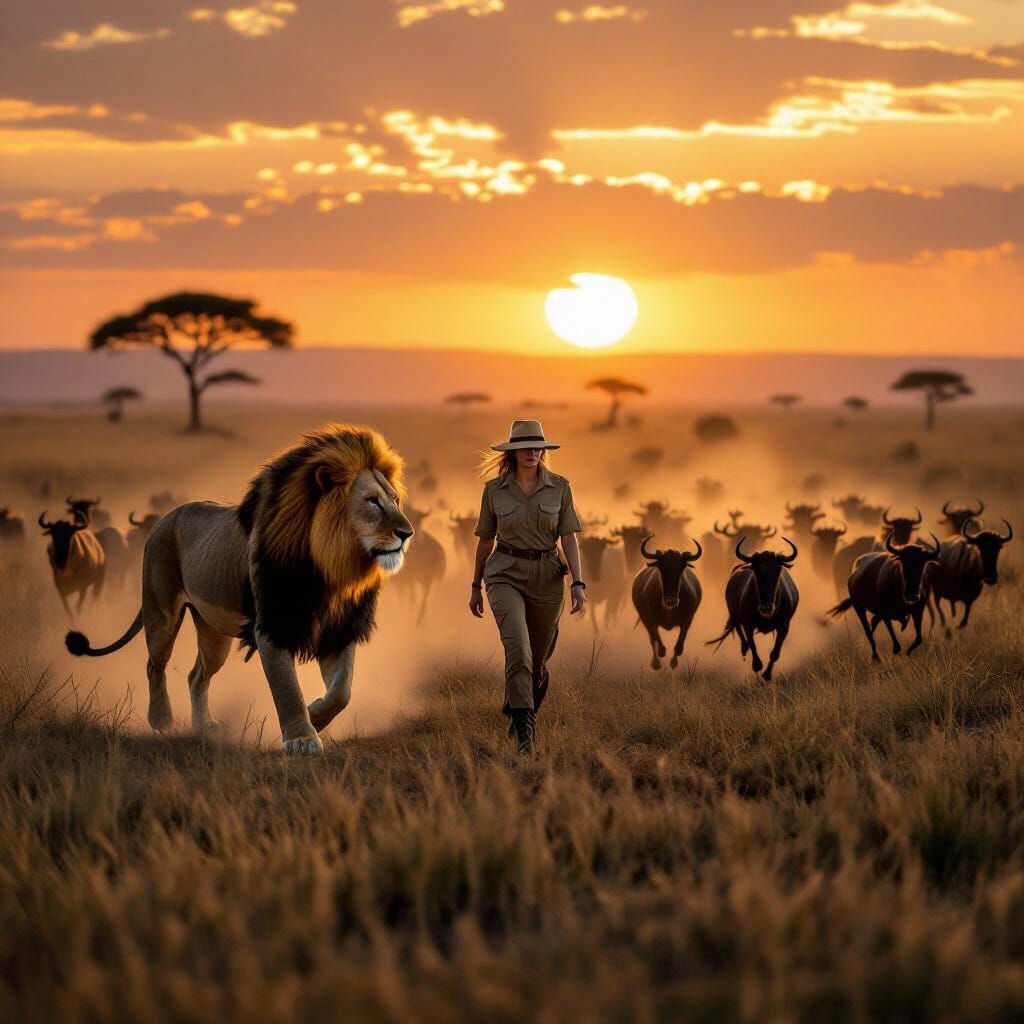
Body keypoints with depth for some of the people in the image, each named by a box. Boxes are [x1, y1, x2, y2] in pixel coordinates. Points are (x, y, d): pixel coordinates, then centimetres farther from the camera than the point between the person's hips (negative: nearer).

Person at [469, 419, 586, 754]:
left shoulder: (559, 487, -1)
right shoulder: (494, 490, -1)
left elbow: (569, 538, -3)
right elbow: (485, 540, 9)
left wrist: (578, 582, -14)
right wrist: (476, 587, 13)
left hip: (547, 578, 2)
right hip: (506, 575, -2)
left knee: (537, 660, 12)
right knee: (518, 648, -25)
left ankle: (518, 712, 43)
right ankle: (524, 731, -26)